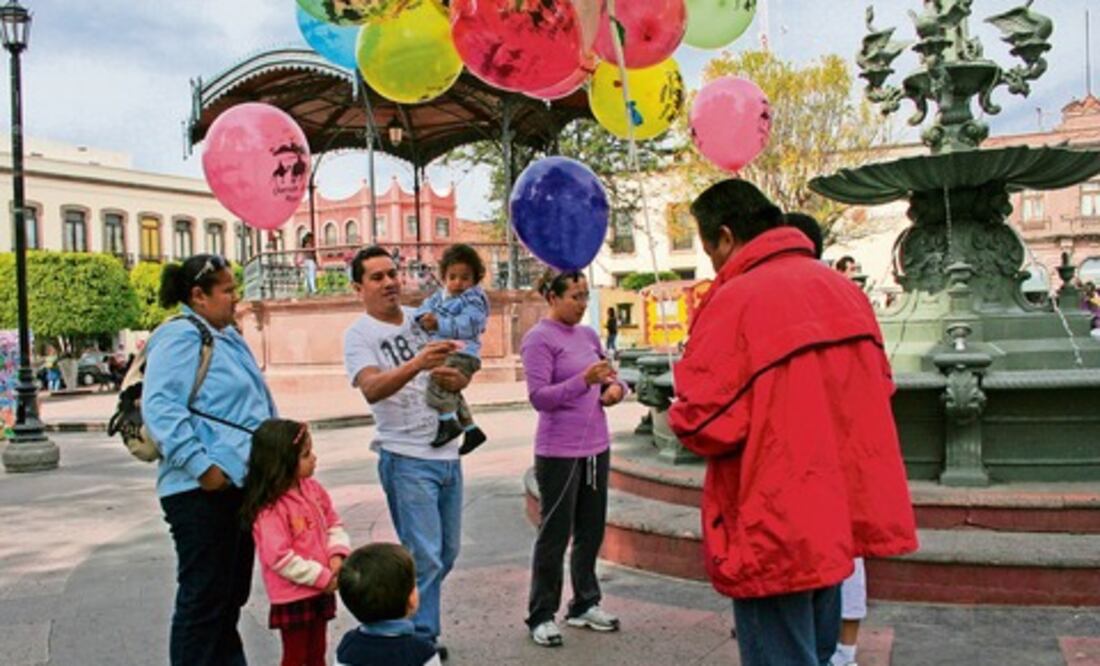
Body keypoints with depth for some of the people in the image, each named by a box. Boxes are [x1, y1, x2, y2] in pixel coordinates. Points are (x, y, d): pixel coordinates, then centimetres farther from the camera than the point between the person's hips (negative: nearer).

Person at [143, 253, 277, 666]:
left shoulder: (227, 336, 17)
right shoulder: (180, 337, -12)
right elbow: (159, 407, -23)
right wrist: (200, 465, -26)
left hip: (241, 482, 10)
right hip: (204, 491, -10)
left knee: (232, 592, 19)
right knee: (204, 597, -1)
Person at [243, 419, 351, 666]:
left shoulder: (313, 488, 1)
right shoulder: (270, 509, -23)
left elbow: (334, 524, 9)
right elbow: (280, 558, -23)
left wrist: (337, 555, -9)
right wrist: (323, 577, -19)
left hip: (321, 590, 7)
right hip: (293, 595, -7)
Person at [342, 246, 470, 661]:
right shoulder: (358, 335, -7)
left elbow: (461, 374, 13)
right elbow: (371, 388, -26)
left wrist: (455, 378, -12)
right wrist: (417, 364, -43)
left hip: (447, 454, 7)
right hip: (406, 458, -7)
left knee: (446, 554, 15)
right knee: (424, 557, -8)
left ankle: (415, 628, 30)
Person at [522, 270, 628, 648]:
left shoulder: (588, 335, 10)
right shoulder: (539, 339, -11)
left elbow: (609, 378, 17)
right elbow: (539, 397, -18)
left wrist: (615, 388, -6)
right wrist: (584, 380, -29)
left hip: (596, 447, 7)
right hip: (559, 453, -7)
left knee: (591, 532, 14)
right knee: (555, 535, 1)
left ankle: (585, 605, 28)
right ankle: (541, 616, 14)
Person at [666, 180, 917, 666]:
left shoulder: (735, 299, -17)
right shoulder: (843, 288, 6)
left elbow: (706, 424, -20)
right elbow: (878, 385, 14)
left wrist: (679, 416, 1)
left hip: (774, 530, -7)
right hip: (842, 513, 8)